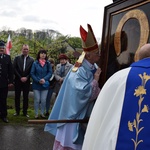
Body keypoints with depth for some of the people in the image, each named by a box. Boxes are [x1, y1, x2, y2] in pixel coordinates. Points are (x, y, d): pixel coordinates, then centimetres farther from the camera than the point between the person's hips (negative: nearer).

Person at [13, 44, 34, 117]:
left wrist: (26, 77, -11)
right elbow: (14, 68, -3)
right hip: (18, 80, 0)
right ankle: (17, 111, 16)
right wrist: (20, 77, -9)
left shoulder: (31, 59, 3)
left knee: (26, 97, 5)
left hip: (26, 80, 0)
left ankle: (25, 112, 13)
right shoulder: (17, 58, 2)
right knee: (17, 96, 5)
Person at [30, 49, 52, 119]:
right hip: (36, 84, -1)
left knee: (43, 100, 3)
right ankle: (36, 114, 13)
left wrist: (44, 79, -16)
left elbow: (50, 73, -1)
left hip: (45, 84, 1)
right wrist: (38, 81, -11)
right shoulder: (35, 63, -1)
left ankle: (42, 113, 18)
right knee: (37, 100, 2)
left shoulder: (48, 63, 2)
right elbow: (32, 73, -2)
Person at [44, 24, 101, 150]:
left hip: (87, 115, 8)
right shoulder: (79, 71, -22)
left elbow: (96, 91, 14)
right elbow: (85, 92, -29)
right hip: (77, 113, -8)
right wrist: (95, 80, -22)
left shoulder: (92, 68, 4)